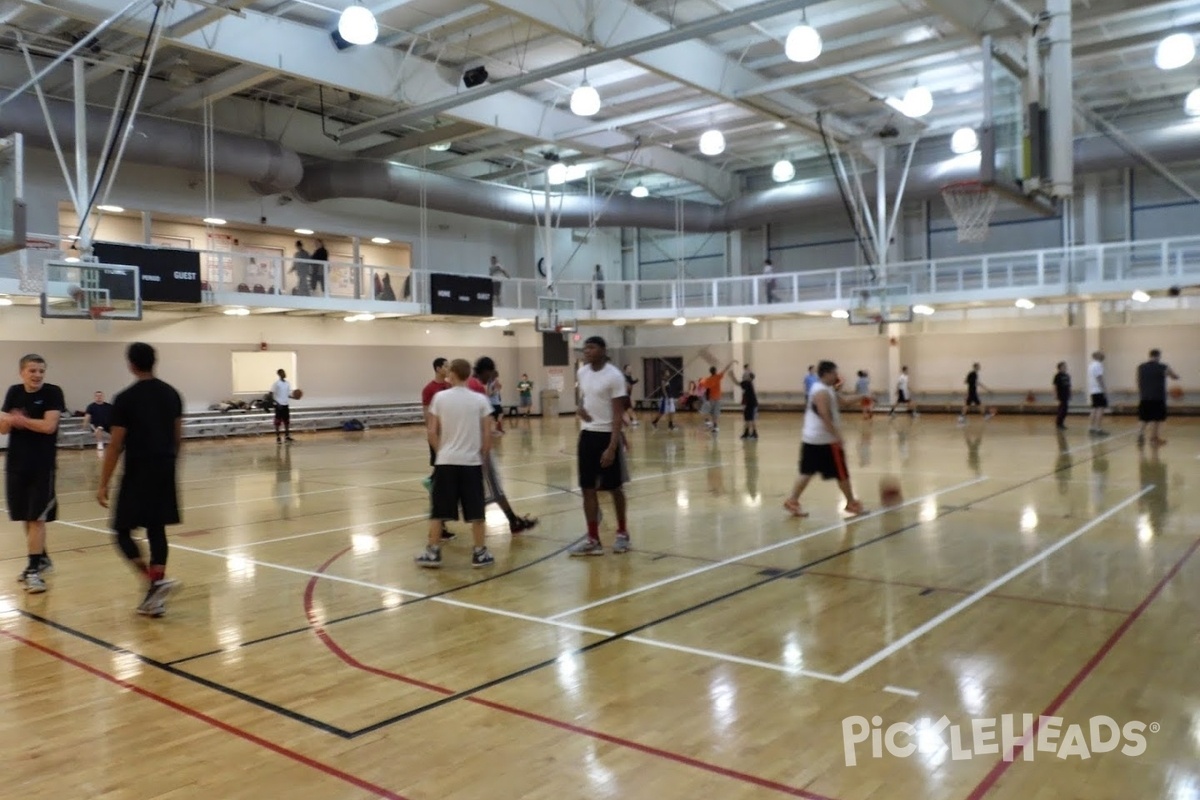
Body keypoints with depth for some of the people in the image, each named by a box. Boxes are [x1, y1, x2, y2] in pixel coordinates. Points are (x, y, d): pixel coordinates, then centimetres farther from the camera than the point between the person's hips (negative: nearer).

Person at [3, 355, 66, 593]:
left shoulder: (53, 393, -8)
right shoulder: (14, 392, 7)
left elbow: (49, 426, -19)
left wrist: (19, 419, -12)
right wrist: (10, 419, -17)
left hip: (43, 465, -5)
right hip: (16, 463, 5)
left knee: (36, 518, -7)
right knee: (26, 517, 13)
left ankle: (34, 569, -6)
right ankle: (40, 559, 29)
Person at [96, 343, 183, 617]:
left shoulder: (126, 398, -10)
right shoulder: (171, 393, 7)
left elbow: (116, 446, -9)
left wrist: (103, 484, -3)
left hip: (138, 472, -5)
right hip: (165, 470, 6)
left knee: (123, 532, 5)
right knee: (156, 530, 11)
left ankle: (154, 581, -13)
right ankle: (155, 596, 10)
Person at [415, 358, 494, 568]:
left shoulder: (440, 397, -2)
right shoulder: (480, 400, -1)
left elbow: (431, 433, -2)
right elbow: (487, 435, -2)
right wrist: (483, 457, 11)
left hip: (446, 461, 0)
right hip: (471, 461, 0)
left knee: (439, 510, 8)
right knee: (476, 511, 7)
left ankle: (433, 552, 12)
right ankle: (479, 553, 11)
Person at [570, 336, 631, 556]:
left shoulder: (614, 376, -15)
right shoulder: (581, 373, 5)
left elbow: (618, 415, -17)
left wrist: (612, 447, -23)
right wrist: (580, 407, 1)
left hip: (607, 435, -6)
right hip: (587, 434, 6)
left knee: (614, 487, 8)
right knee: (588, 488, 4)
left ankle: (622, 533, 26)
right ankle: (593, 539, 10)